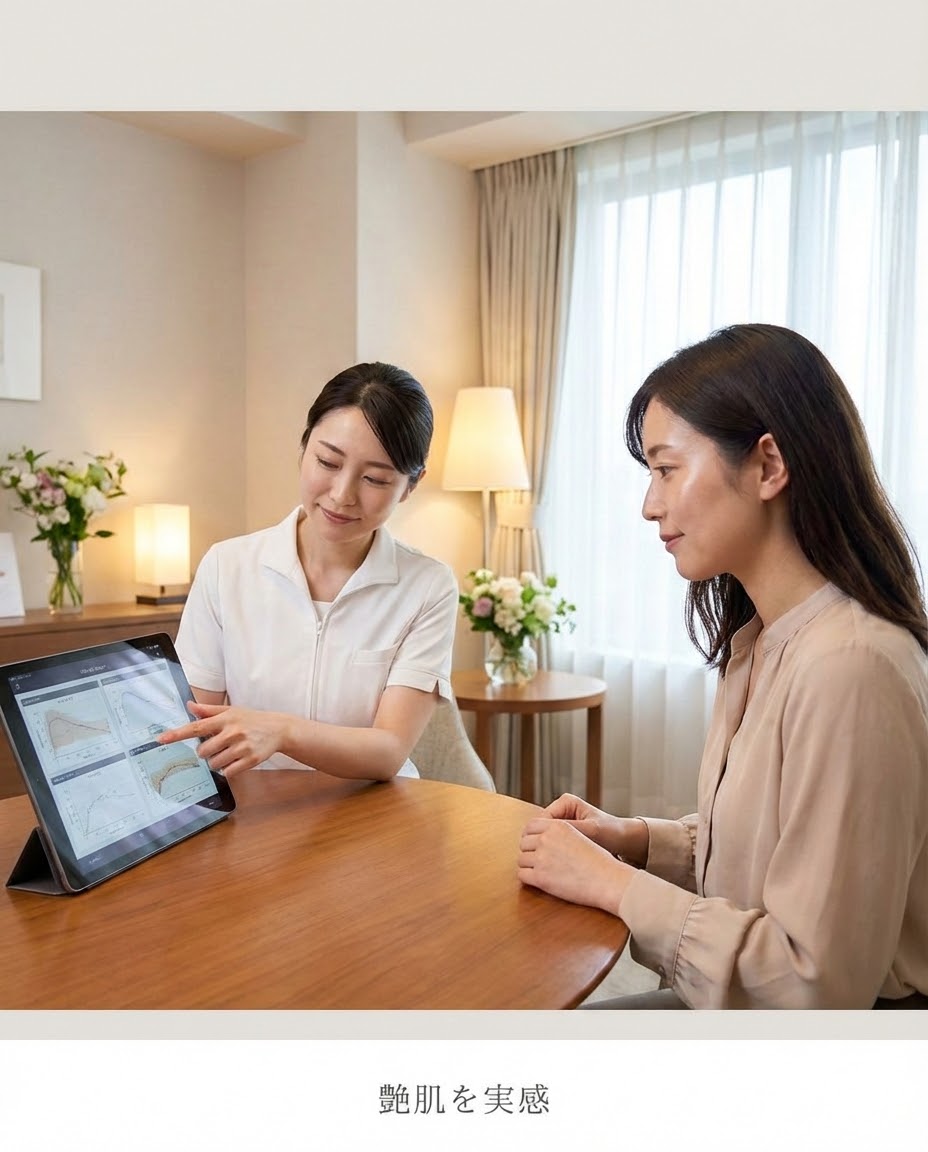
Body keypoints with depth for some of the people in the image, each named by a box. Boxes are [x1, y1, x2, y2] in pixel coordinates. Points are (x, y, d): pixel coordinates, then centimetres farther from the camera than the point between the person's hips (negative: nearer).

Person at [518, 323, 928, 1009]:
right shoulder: (757, 641, 3)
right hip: (728, 1000, 7)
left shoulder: (849, 666, -27)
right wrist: (634, 839, -3)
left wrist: (615, 884, -17)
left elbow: (817, 983, -25)